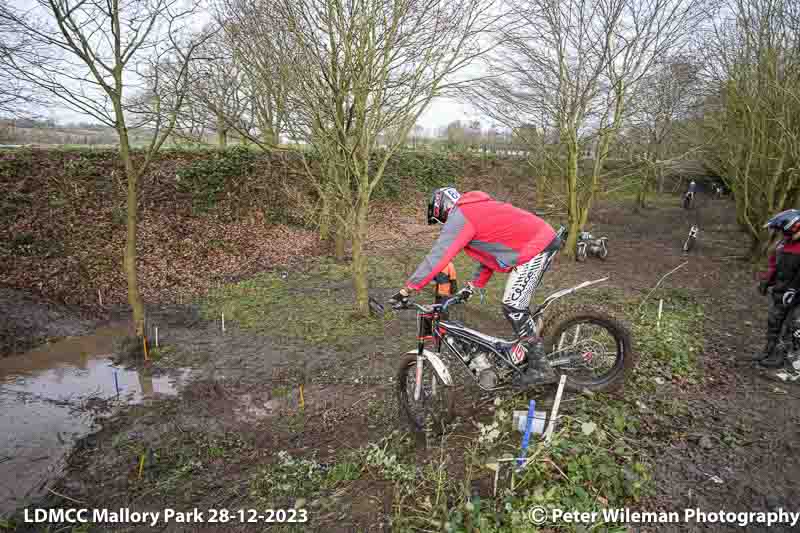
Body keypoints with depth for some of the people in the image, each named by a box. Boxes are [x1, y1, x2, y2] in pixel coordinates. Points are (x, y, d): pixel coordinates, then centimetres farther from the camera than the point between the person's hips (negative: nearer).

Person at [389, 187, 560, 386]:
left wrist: (406, 290, -13)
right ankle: (525, 352, 29)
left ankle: (540, 368, 0)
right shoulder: (477, 209, 20)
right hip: (542, 238, 10)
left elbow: (437, 257, -16)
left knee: (513, 308, -8)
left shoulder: (459, 216, -10)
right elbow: (491, 251, 23)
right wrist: (473, 285, 21)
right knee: (517, 305, 17)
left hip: (534, 248, -10)